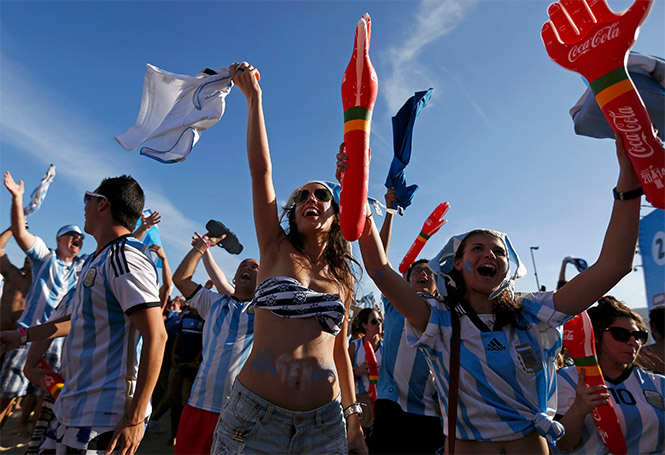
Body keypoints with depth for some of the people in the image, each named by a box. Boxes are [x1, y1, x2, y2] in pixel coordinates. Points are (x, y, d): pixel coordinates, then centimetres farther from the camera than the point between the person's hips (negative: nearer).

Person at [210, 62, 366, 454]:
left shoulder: (342, 279, 7)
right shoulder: (276, 249, 1)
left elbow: (340, 352, 13)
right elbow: (261, 170, -7)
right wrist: (254, 97, -8)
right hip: (256, 414, -2)